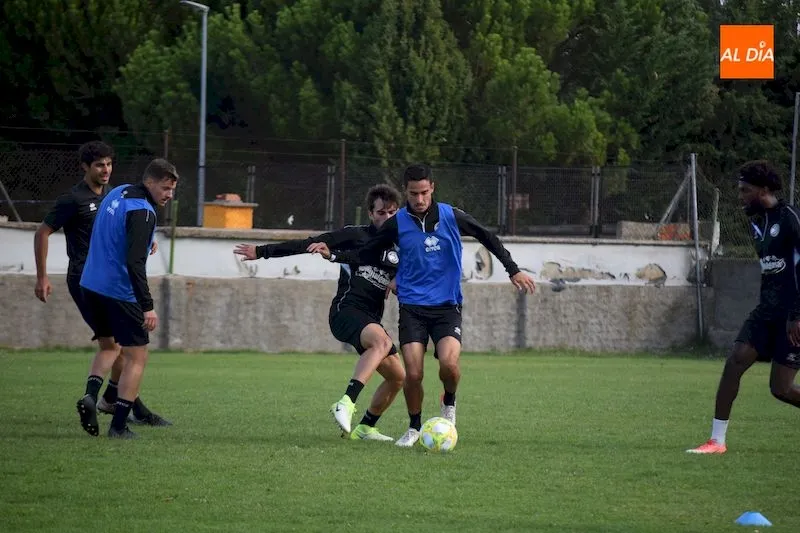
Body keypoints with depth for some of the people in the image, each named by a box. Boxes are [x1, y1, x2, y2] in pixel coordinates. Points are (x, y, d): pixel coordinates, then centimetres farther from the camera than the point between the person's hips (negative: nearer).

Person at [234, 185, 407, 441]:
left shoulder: (399, 251, 16)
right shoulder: (356, 235, 1)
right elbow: (308, 244, 0)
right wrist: (262, 251, -3)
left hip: (371, 320, 7)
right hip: (346, 310, -7)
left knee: (398, 376, 5)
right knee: (382, 341, -36)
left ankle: (365, 428, 24)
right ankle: (346, 403, -48)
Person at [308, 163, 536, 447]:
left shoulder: (451, 216, -2)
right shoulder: (397, 223, -1)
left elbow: (488, 238, 9)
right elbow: (367, 255, 9)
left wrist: (513, 270, 5)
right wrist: (332, 255, -6)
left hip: (447, 306, -1)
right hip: (412, 308, 1)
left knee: (449, 363, -24)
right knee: (413, 374, -12)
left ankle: (448, 403, 10)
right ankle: (414, 427, 13)